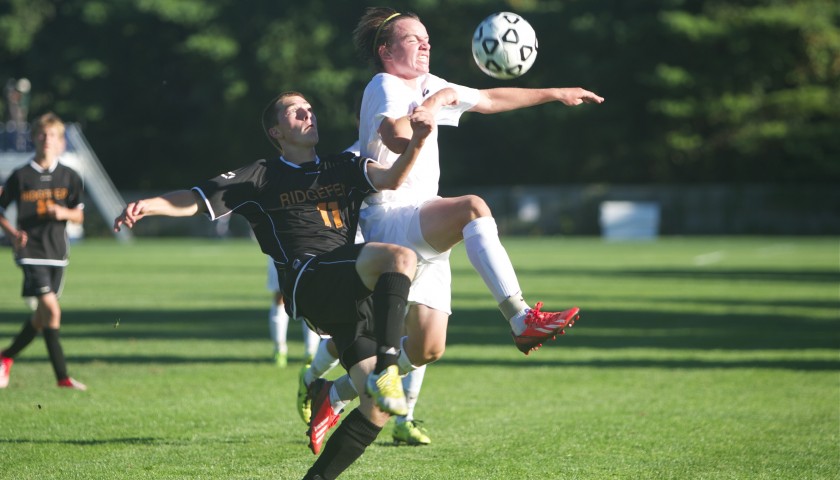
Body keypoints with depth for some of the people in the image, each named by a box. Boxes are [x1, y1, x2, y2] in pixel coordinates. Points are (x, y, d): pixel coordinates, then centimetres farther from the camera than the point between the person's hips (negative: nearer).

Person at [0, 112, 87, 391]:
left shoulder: (69, 177, 5)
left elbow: (79, 216, 9)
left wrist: (64, 212, -13)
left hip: (57, 253, 4)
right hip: (31, 252, -4)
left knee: (42, 316, 9)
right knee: (52, 310, -17)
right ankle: (62, 376, -13)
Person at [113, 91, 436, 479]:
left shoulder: (343, 168, 26)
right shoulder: (262, 177, 17)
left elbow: (389, 179, 7)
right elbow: (194, 200, 12)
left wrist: (416, 142, -12)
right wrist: (146, 205, -7)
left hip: (352, 294, 5)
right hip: (308, 282, -5)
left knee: (377, 409, -6)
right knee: (400, 256, -34)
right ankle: (387, 368, -47)